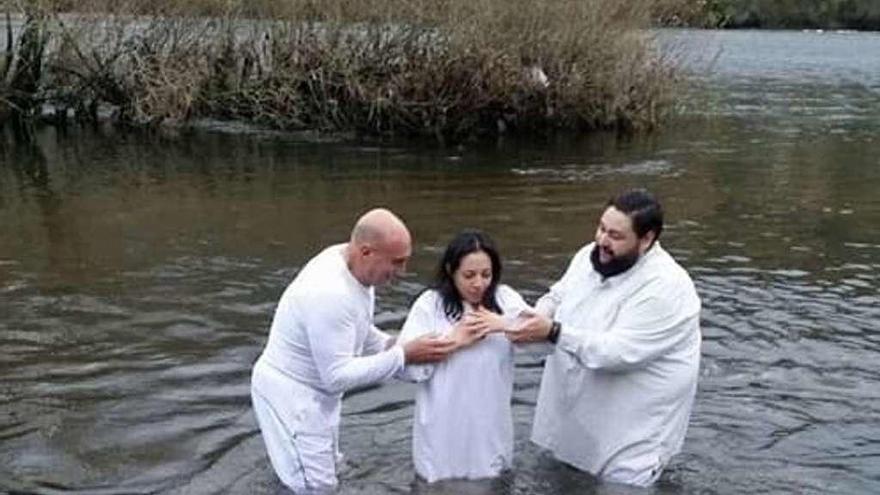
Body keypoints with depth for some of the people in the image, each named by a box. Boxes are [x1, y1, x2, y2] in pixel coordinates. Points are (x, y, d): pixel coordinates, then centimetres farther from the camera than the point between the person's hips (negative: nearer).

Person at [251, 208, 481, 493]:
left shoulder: (352, 264, -6)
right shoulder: (329, 293, -34)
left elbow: (357, 331, 10)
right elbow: (337, 376, -29)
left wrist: (397, 346, -6)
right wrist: (403, 356, -29)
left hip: (315, 392, 9)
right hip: (291, 395, -9)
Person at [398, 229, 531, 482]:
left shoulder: (505, 298, -1)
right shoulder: (430, 304, -8)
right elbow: (408, 365, -14)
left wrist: (506, 324, -23)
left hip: (489, 427, 2)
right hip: (444, 430, -2)